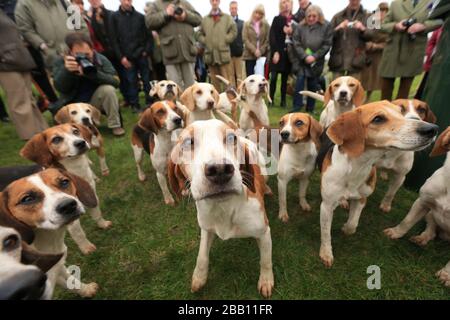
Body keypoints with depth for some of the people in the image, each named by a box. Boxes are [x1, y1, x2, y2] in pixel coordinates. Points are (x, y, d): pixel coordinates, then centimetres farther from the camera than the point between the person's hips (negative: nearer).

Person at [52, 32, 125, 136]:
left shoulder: (101, 59, -10)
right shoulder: (61, 61, -7)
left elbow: (115, 81, -22)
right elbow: (59, 88, -16)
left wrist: (92, 73, -37)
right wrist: (66, 70, -35)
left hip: (95, 100, -1)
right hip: (73, 104, 1)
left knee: (108, 89, -29)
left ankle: (115, 125, -14)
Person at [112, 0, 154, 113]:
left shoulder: (140, 16, 8)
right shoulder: (115, 17, 5)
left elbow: (149, 35, 8)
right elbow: (114, 39, 1)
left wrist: (147, 51, -5)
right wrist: (121, 57, -8)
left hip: (141, 55, 1)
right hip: (126, 57, -1)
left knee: (147, 80, 4)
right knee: (131, 82, 1)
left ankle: (150, 102, 15)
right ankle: (135, 105, 10)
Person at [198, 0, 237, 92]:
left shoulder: (227, 17, 10)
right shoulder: (205, 19, 13)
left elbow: (233, 31, 4)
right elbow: (200, 34, 16)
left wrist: (225, 40, -4)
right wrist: (205, 41, 1)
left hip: (223, 53, -2)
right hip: (210, 54, 2)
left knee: (226, 79, -6)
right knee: (214, 80, 6)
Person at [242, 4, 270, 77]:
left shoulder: (266, 25, 10)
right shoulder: (247, 24, 8)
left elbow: (268, 40, 4)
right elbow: (245, 39, -2)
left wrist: (261, 51, -10)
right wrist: (254, 50, -13)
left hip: (263, 56, 1)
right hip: (249, 55, -1)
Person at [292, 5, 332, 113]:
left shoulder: (326, 26, -3)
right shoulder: (301, 26, -2)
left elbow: (327, 45, -5)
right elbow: (296, 43, -5)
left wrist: (314, 56, -15)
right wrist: (305, 56, -15)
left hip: (317, 61, 0)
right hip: (302, 60, 0)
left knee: (313, 84, 6)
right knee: (300, 80, -10)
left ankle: (310, 108, 16)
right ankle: (297, 106, -2)